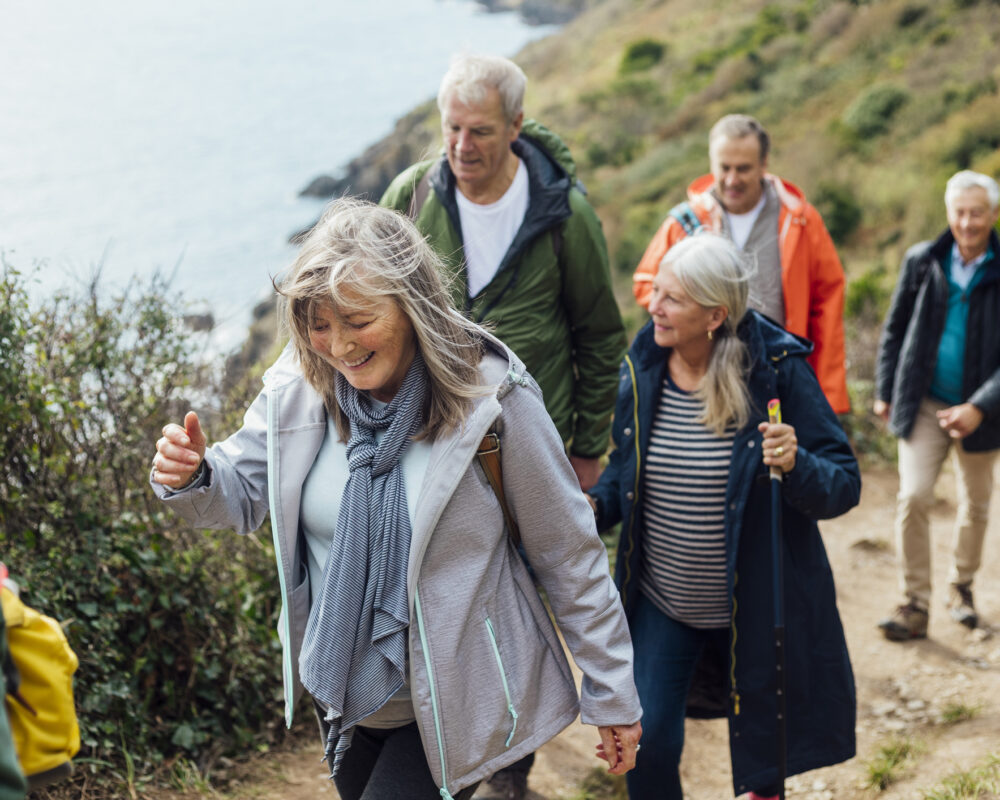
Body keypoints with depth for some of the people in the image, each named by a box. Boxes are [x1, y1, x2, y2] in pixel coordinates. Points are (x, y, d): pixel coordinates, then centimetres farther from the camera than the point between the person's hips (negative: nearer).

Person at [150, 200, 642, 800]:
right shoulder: (300, 387, -9)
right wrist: (191, 476, -21)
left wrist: (613, 695, -7)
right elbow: (240, 494, 4)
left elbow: (569, 555, -12)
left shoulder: (492, 400, -20)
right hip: (345, 692, 5)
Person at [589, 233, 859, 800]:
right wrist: (594, 506, -10)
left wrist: (795, 465, -35)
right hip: (661, 604, 3)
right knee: (646, 744, 0)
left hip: (754, 607, -3)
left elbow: (845, 486, -14)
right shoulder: (643, 369, -4)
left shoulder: (778, 371, -16)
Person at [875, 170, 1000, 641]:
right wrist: (885, 392, 7)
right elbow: (895, 330, 8)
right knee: (913, 497, -12)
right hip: (924, 405, 0)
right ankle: (915, 605, -3)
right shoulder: (922, 262, -2)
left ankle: (961, 586, 37)